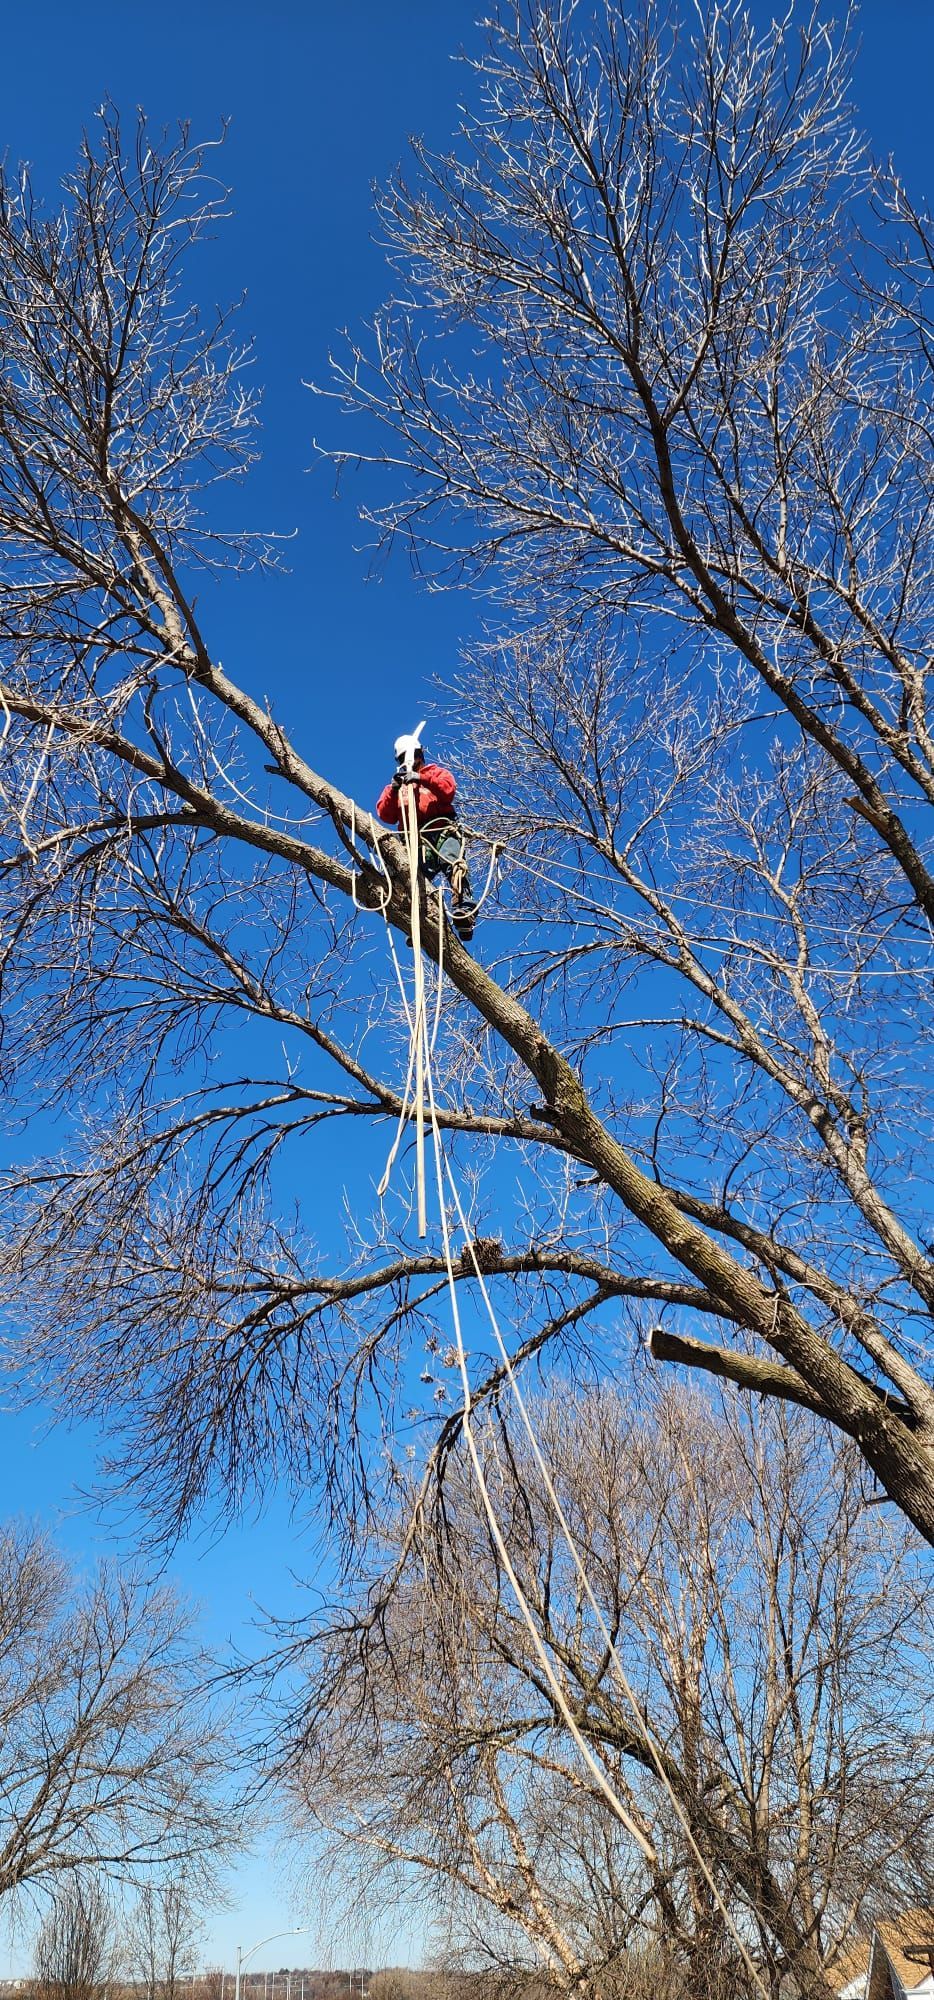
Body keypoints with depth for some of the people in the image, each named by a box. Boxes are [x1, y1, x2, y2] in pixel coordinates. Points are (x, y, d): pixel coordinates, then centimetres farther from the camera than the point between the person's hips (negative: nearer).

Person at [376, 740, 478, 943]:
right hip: (417, 839, 2)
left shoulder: (434, 772, 24)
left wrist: (421, 779, -9)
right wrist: (393, 789, 2)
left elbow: (449, 788, 0)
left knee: (452, 863, -30)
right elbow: (386, 816, 17)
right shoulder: (396, 784, 32)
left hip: (442, 830, -2)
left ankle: (464, 909, -45)